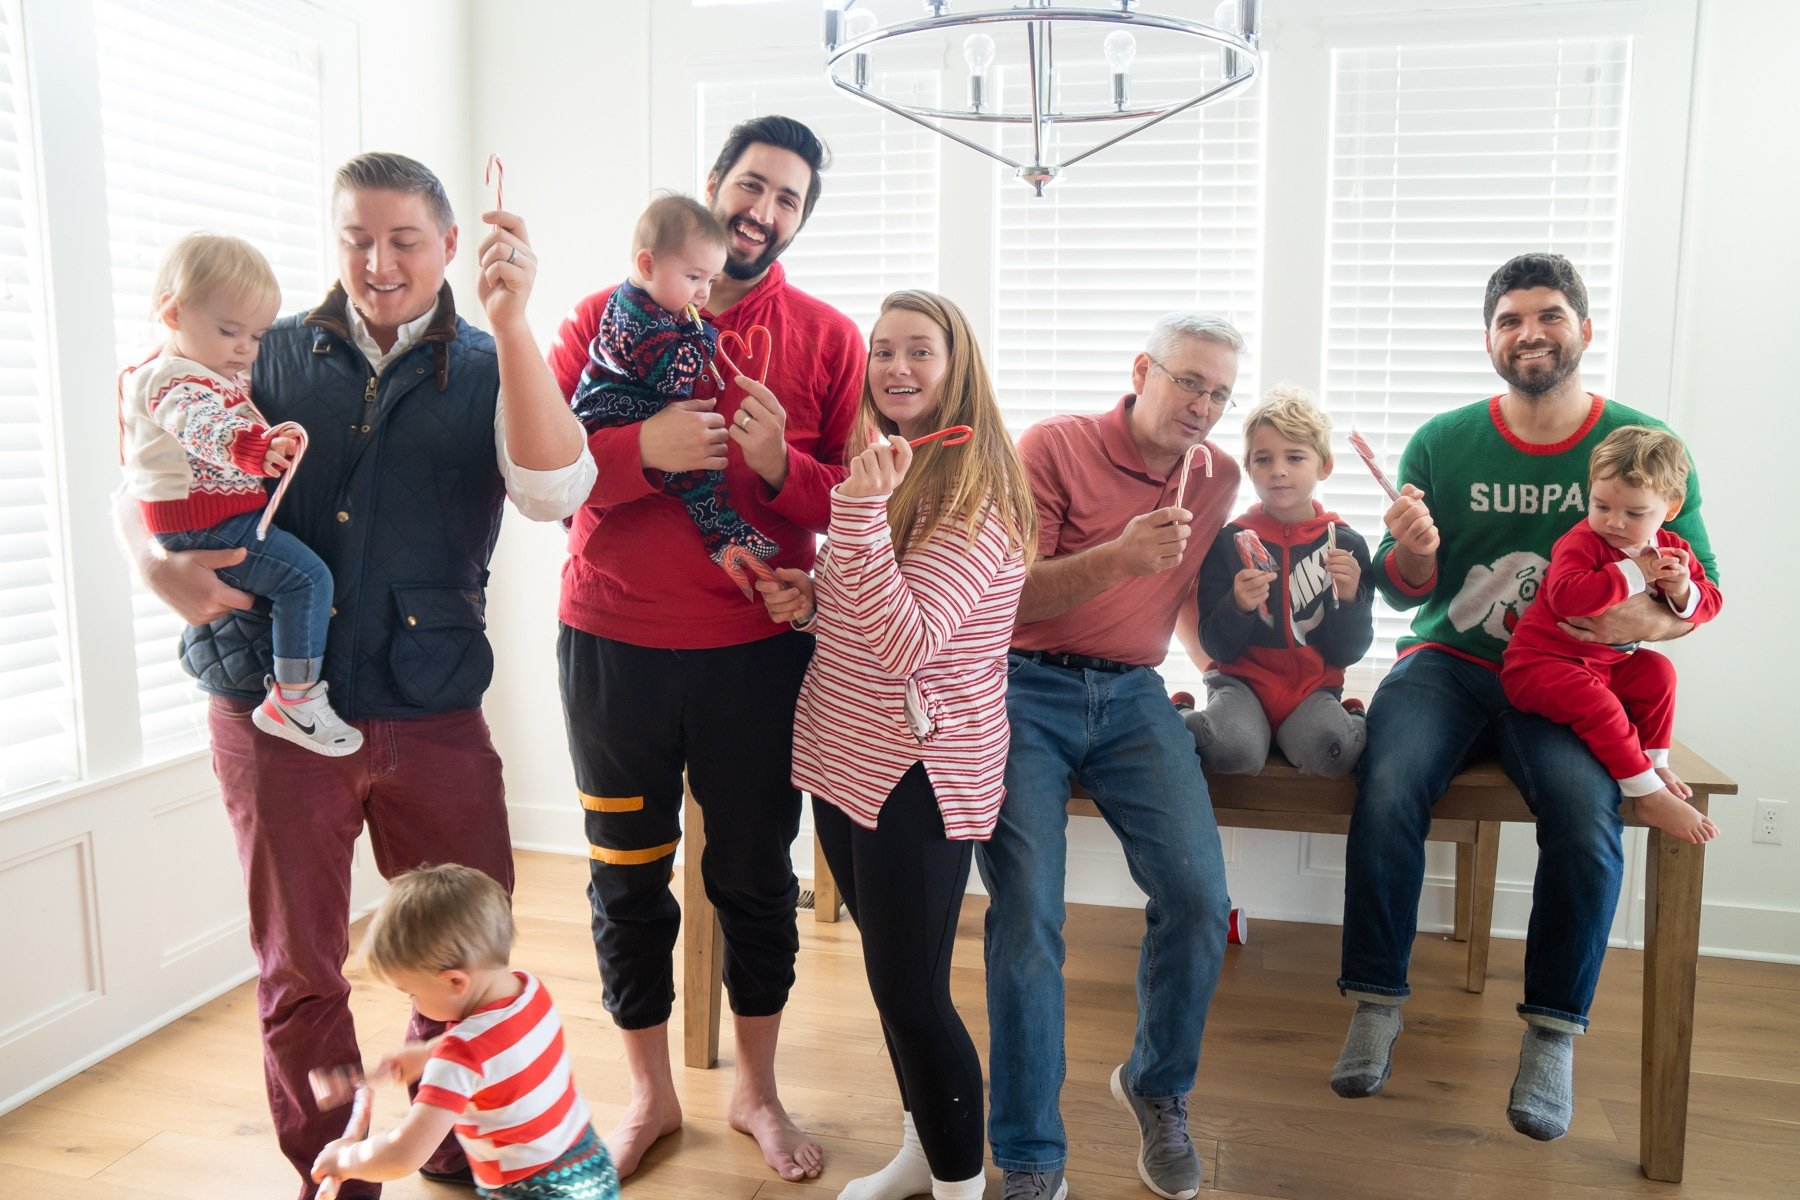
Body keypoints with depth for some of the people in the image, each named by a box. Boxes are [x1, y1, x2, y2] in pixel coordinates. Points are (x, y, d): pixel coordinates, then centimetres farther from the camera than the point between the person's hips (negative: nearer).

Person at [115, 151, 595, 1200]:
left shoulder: (488, 369, 3)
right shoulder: (274, 356, 6)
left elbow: (554, 491, -17)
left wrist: (511, 322, -25)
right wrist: (159, 560, -15)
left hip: (431, 711, 0)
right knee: (299, 968, 12)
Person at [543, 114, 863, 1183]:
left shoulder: (828, 339, 2)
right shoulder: (608, 316, 4)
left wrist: (781, 465, -19)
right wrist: (643, 449, -18)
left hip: (760, 652, 0)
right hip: (614, 646, 1)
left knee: (757, 874, 12)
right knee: (626, 877, 12)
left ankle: (757, 1092, 34)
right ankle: (651, 1094, 33)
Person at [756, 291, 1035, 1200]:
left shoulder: (976, 494, -16)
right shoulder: (878, 468, 11)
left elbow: (906, 642, -26)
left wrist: (862, 508, -32)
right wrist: (808, 603, 0)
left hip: (919, 773, -8)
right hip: (843, 754, 9)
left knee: (911, 993, -1)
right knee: (892, 977, 20)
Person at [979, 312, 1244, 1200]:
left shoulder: (1217, 478, 13)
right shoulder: (1056, 446, -3)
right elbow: (1006, 598, -10)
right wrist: (1117, 557, -22)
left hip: (1131, 698, 4)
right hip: (1025, 691, -4)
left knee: (1199, 896, -12)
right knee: (1027, 915, -12)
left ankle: (1157, 1090, 17)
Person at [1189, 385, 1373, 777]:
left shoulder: (1346, 543, 3)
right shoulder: (1230, 540, -1)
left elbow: (1347, 654, 2)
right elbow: (1217, 647, -3)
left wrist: (1350, 599, -16)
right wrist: (1238, 606, -23)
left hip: (1313, 687, 1)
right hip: (1242, 678, -1)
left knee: (1331, 751, -32)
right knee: (1235, 749, -33)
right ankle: (1193, 723, -3)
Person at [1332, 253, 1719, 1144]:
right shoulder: (1442, 442, 2)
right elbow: (1404, 592, 3)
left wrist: (1648, 619, -18)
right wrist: (1412, 554, -20)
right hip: (1448, 662, 0)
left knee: (1586, 816, -28)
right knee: (1388, 790, -28)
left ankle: (1553, 1035, -8)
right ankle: (1377, 1004, -11)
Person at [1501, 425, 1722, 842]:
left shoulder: (1671, 549, 4)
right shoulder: (1581, 542, -19)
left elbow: (1710, 601, 6)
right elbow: (1566, 596, -38)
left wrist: (1683, 592, -18)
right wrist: (1633, 573, -31)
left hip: (1606, 663, 8)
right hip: (1540, 662, -8)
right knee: (1597, 702, -28)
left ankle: (1654, 762, 13)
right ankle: (1648, 796, -18)